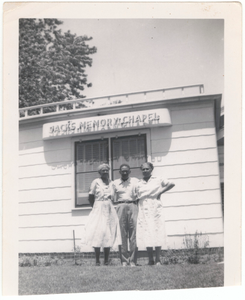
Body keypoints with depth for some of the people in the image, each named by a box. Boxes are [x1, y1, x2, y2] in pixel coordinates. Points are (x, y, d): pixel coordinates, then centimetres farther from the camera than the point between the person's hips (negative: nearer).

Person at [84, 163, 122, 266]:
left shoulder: (112, 182, 7)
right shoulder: (96, 182, -4)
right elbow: (90, 197, -1)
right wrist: (96, 207, 6)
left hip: (110, 211, 4)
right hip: (98, 210, -4)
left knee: (109, 235, 3)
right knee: (97, 234, -5)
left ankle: (106, 261, 11)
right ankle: (97, 261, 3)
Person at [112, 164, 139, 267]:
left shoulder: (135, 181, 14)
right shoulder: (115, 183, 15)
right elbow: (114, 199, 14)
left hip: (133, 206, 0)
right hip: (120, 207, 0)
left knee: (133, 234, -6)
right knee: (122, 234, -3)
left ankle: (133, 260, -2)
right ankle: (124, 260, 2)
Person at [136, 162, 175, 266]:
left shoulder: (158, 180, 4)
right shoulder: (139, 183, 10)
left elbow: (171, 184, 4)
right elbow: (137, 197, 12)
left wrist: (161, 192, -3)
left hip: (155, 210, -2)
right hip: (143, 212, 2)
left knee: (157, 234, -2)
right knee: (146, 235, -1)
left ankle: (158, 260, 4)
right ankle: (150, 260, 8)